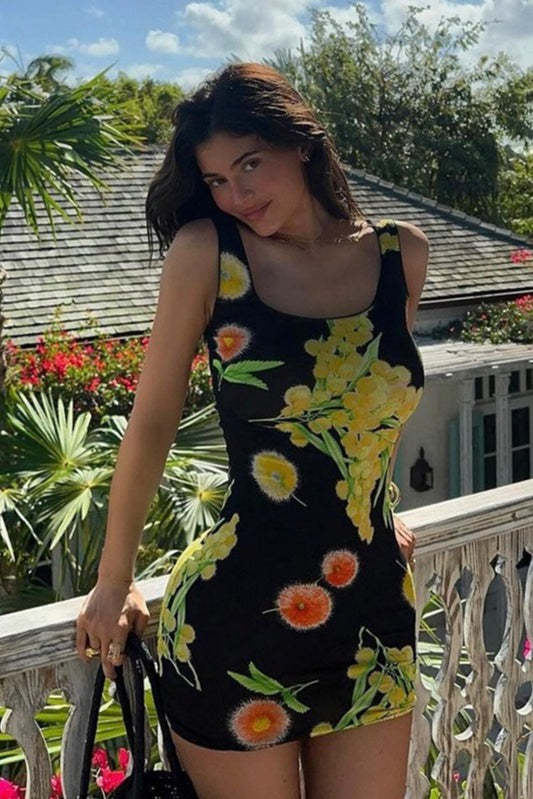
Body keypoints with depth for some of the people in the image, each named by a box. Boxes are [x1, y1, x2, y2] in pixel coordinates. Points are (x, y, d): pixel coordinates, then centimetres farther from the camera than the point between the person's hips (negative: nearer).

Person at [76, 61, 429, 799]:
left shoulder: (402, 253, 2)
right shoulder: (207, 251, -9)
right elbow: (153, 420, -2)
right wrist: (114, 583, 5)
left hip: (377, 612, 4)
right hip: (236, 623, -3)